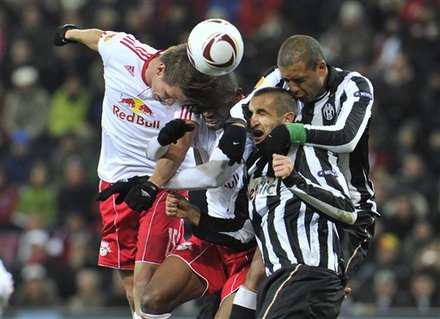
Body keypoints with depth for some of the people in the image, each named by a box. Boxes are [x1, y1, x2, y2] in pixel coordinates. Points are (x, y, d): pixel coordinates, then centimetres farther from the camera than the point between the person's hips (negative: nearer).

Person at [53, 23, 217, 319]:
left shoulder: (185, 97, -19)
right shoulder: (121, 50, -14)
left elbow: (178, 147, -28)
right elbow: (97, 37, 9)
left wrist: (152, 185, -40)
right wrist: (70, 33, 29)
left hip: (164, 182, -3)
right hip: (116, 180, 3)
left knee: (147, 280, -15)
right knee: (129, 278, 4)